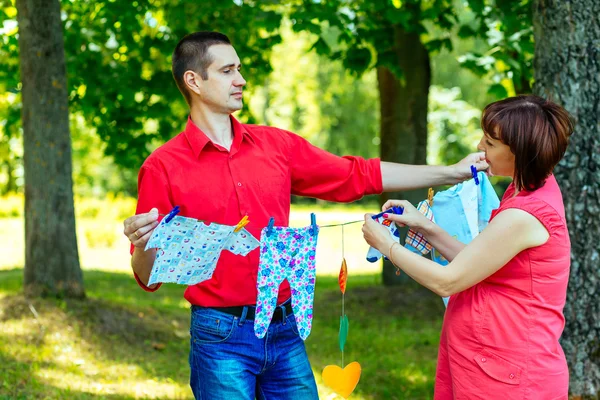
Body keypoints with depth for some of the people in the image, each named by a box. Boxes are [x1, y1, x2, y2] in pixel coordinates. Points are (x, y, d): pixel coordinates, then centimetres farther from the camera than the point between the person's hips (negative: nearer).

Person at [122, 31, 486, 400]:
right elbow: (150, 277, -4)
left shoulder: (277, 145, 8)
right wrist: (142, 243, -27)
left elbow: (357, 176, 14)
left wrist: (452, 172, 13)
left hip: (286, 329, 4)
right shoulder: (164, 168, -5)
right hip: (222, 337, -4)